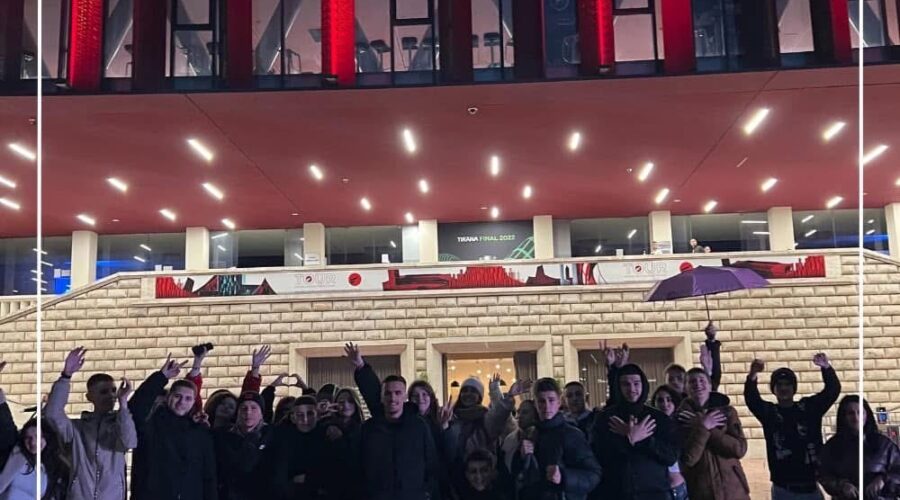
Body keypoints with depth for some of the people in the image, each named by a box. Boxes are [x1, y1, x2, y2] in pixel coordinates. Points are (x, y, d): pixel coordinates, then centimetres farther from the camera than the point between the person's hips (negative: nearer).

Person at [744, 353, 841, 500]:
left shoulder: (809, 407, 7)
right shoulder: (769, 412, 3)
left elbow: (833, 390, -4)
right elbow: (751, 398, -16)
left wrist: (826, 368, -24)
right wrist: (752, 375, -36)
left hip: (811, 486, 1)